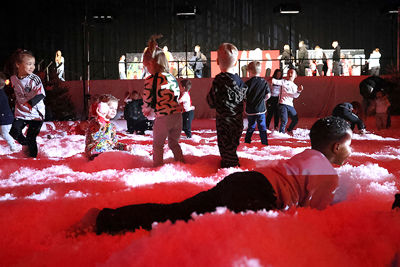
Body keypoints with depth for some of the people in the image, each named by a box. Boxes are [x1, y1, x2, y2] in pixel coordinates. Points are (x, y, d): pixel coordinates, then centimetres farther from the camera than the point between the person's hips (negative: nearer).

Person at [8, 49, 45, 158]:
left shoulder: (35, 79, -16)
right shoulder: (13, 79, 0)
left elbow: (41, 94, -20)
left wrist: (30, 103, -32)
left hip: (35, 113, -4)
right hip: (21, 112, 4)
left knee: (31, 137, -2)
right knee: (14, 131, -5)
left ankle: (33, 156, 21)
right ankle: (26, 144, 26)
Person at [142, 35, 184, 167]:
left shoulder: (151, 80, -9)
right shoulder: (172, 77, 10)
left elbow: (147, 100, -5)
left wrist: (146, 110, 17)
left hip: (162, 117, -6)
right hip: (177, 115, 6)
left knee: (158, 145, 12)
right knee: (174, 143, 23)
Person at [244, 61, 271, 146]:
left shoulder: (248, 83, -9)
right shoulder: (264, 82, -4)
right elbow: (268, 95, -2)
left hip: (250, 110, 0)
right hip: (261, 109, 0)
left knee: (251, 127, 14)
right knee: (262, 128, 8)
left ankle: (247, 142, 20)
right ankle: (265, 144, 8)